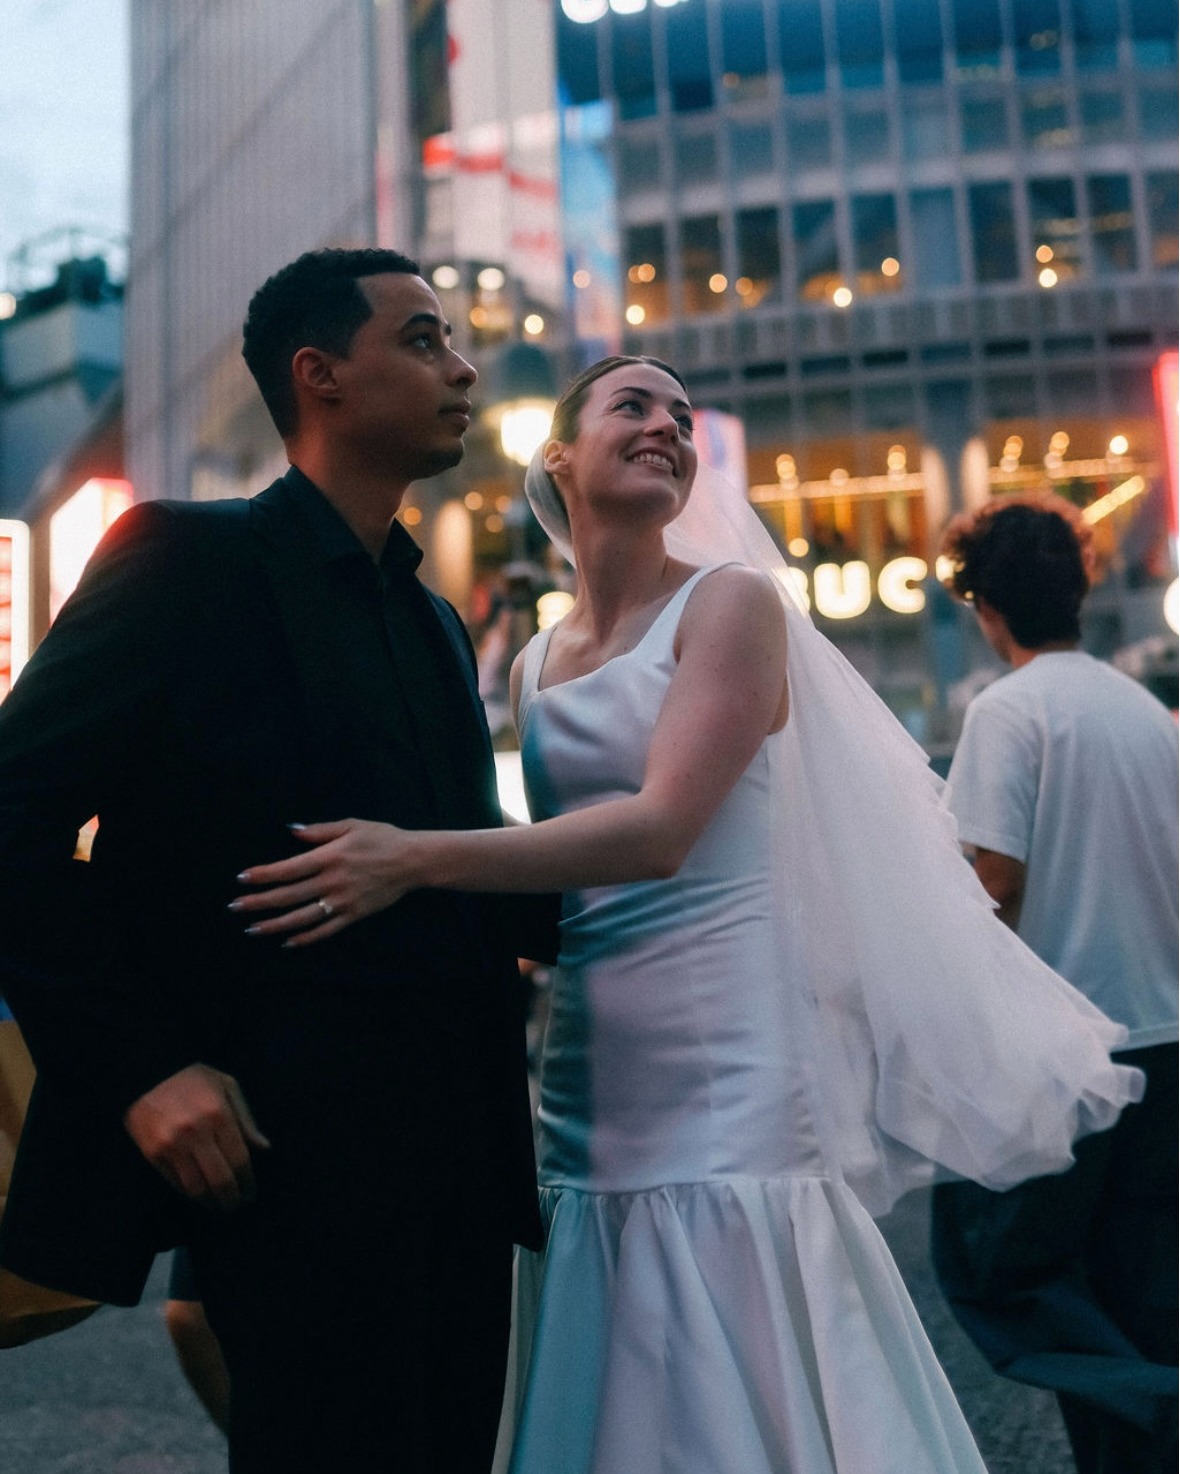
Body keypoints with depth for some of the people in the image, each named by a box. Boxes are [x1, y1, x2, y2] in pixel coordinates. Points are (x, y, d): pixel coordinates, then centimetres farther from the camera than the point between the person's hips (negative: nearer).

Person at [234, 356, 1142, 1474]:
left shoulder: (731, 602, -5)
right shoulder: (536, 665, 13)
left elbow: (662, 828, -19)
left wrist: (418, 859, -27)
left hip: (722, 1074, -5)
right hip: (586, 1078, 6)